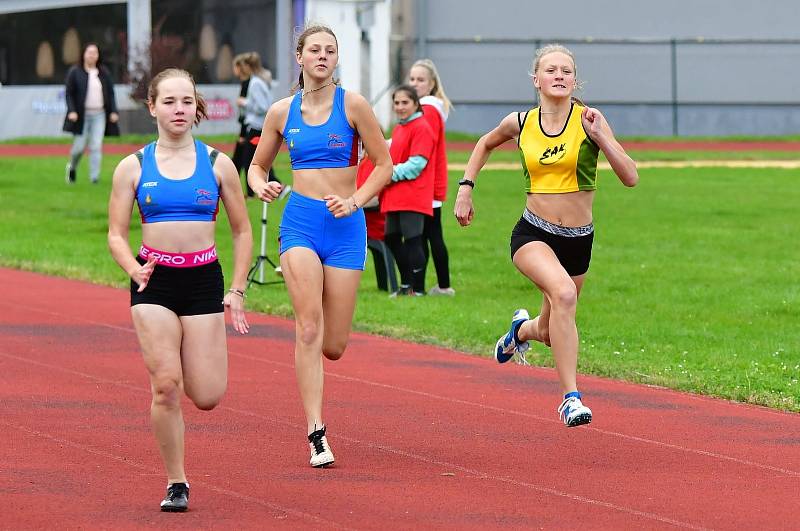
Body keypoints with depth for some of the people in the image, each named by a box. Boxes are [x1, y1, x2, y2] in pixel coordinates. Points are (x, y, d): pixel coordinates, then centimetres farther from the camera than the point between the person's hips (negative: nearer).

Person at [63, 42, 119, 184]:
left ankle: (94, 177, -5)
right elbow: (68, 93, -2)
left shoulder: (104, 73, 10)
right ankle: (72, 167, 28)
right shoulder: (74, 72, 0)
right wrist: (71, 111, -13)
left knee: (96, 147, -5)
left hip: (99, 115, 3)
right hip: (81, 115, -2)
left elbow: (110, 93, 13)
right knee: (79, 146, -1)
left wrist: (113, 111, 5)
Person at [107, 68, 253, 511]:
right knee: (166, 386, -12)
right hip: (155, 282, -1)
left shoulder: (216, 164, 5)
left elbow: (242, 231, 11)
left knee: (207, 396, -3)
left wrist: (237, 291, 3)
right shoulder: (133, 167, 3)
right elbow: (116, 235, 3)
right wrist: (135, 271, -16)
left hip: (204, 280, 1)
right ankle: (176, 483, 4)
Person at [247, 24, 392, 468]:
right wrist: (261, 186, -6)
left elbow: (383, 165, 3)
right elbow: (257, 165, 17)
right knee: (308, 330, -16)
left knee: (333, 347, 1)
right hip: (299, 223, 1)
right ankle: (316, 433, -13)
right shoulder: (282, 112, 5)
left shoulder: (352, 105, -2)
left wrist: (355, 201, -12)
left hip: (345, 227, -1)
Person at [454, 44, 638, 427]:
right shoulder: (521, 124, -1)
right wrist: (465, 188, 13)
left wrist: (601, 137, -23)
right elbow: (486, 144, 23)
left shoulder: (588, 121, -8)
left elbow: (630, 178, -13)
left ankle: (522, 329, 57)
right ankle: (571, 398, -28)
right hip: (533, 234, -1)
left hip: (578, 239, 2)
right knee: (563, 294, -33)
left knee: (553, 332, 17)